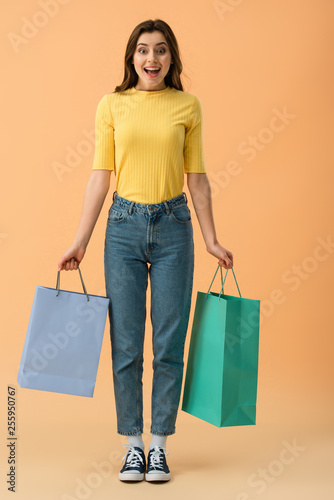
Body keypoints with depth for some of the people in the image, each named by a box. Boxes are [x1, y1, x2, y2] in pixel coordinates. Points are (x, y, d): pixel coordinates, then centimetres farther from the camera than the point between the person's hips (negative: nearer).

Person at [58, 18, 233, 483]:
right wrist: (80, 241, -1)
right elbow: (100, 176, 3)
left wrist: (211, 239, 4)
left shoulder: (188, 106, 5)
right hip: (124, 224, 0)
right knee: (126, 343, 3)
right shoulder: (111, 105, 4)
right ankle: (133, 444, 17)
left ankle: (160, 444, 17)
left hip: (173, 225, 0)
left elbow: (197, 176, 7)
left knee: (169, 343, 3)